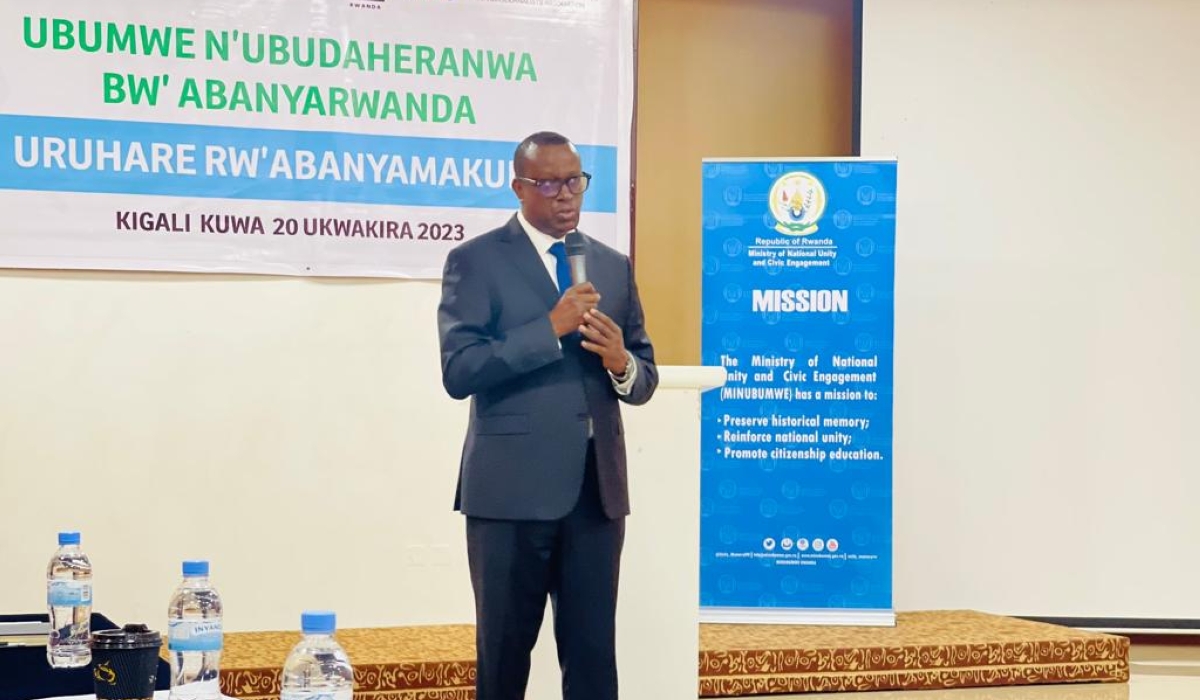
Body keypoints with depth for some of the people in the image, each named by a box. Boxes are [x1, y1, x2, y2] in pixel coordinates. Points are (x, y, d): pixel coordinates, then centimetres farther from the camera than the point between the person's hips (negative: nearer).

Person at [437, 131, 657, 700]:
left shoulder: (614, 266, 13)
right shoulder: (476, 261, -2)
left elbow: (645, 380, 13)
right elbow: (458, 371, -13)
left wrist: (622, 363, -10)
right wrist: (550, 328, -21)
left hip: (597, 487, 4)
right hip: (512, 488, -4)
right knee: (504, 653, 9)